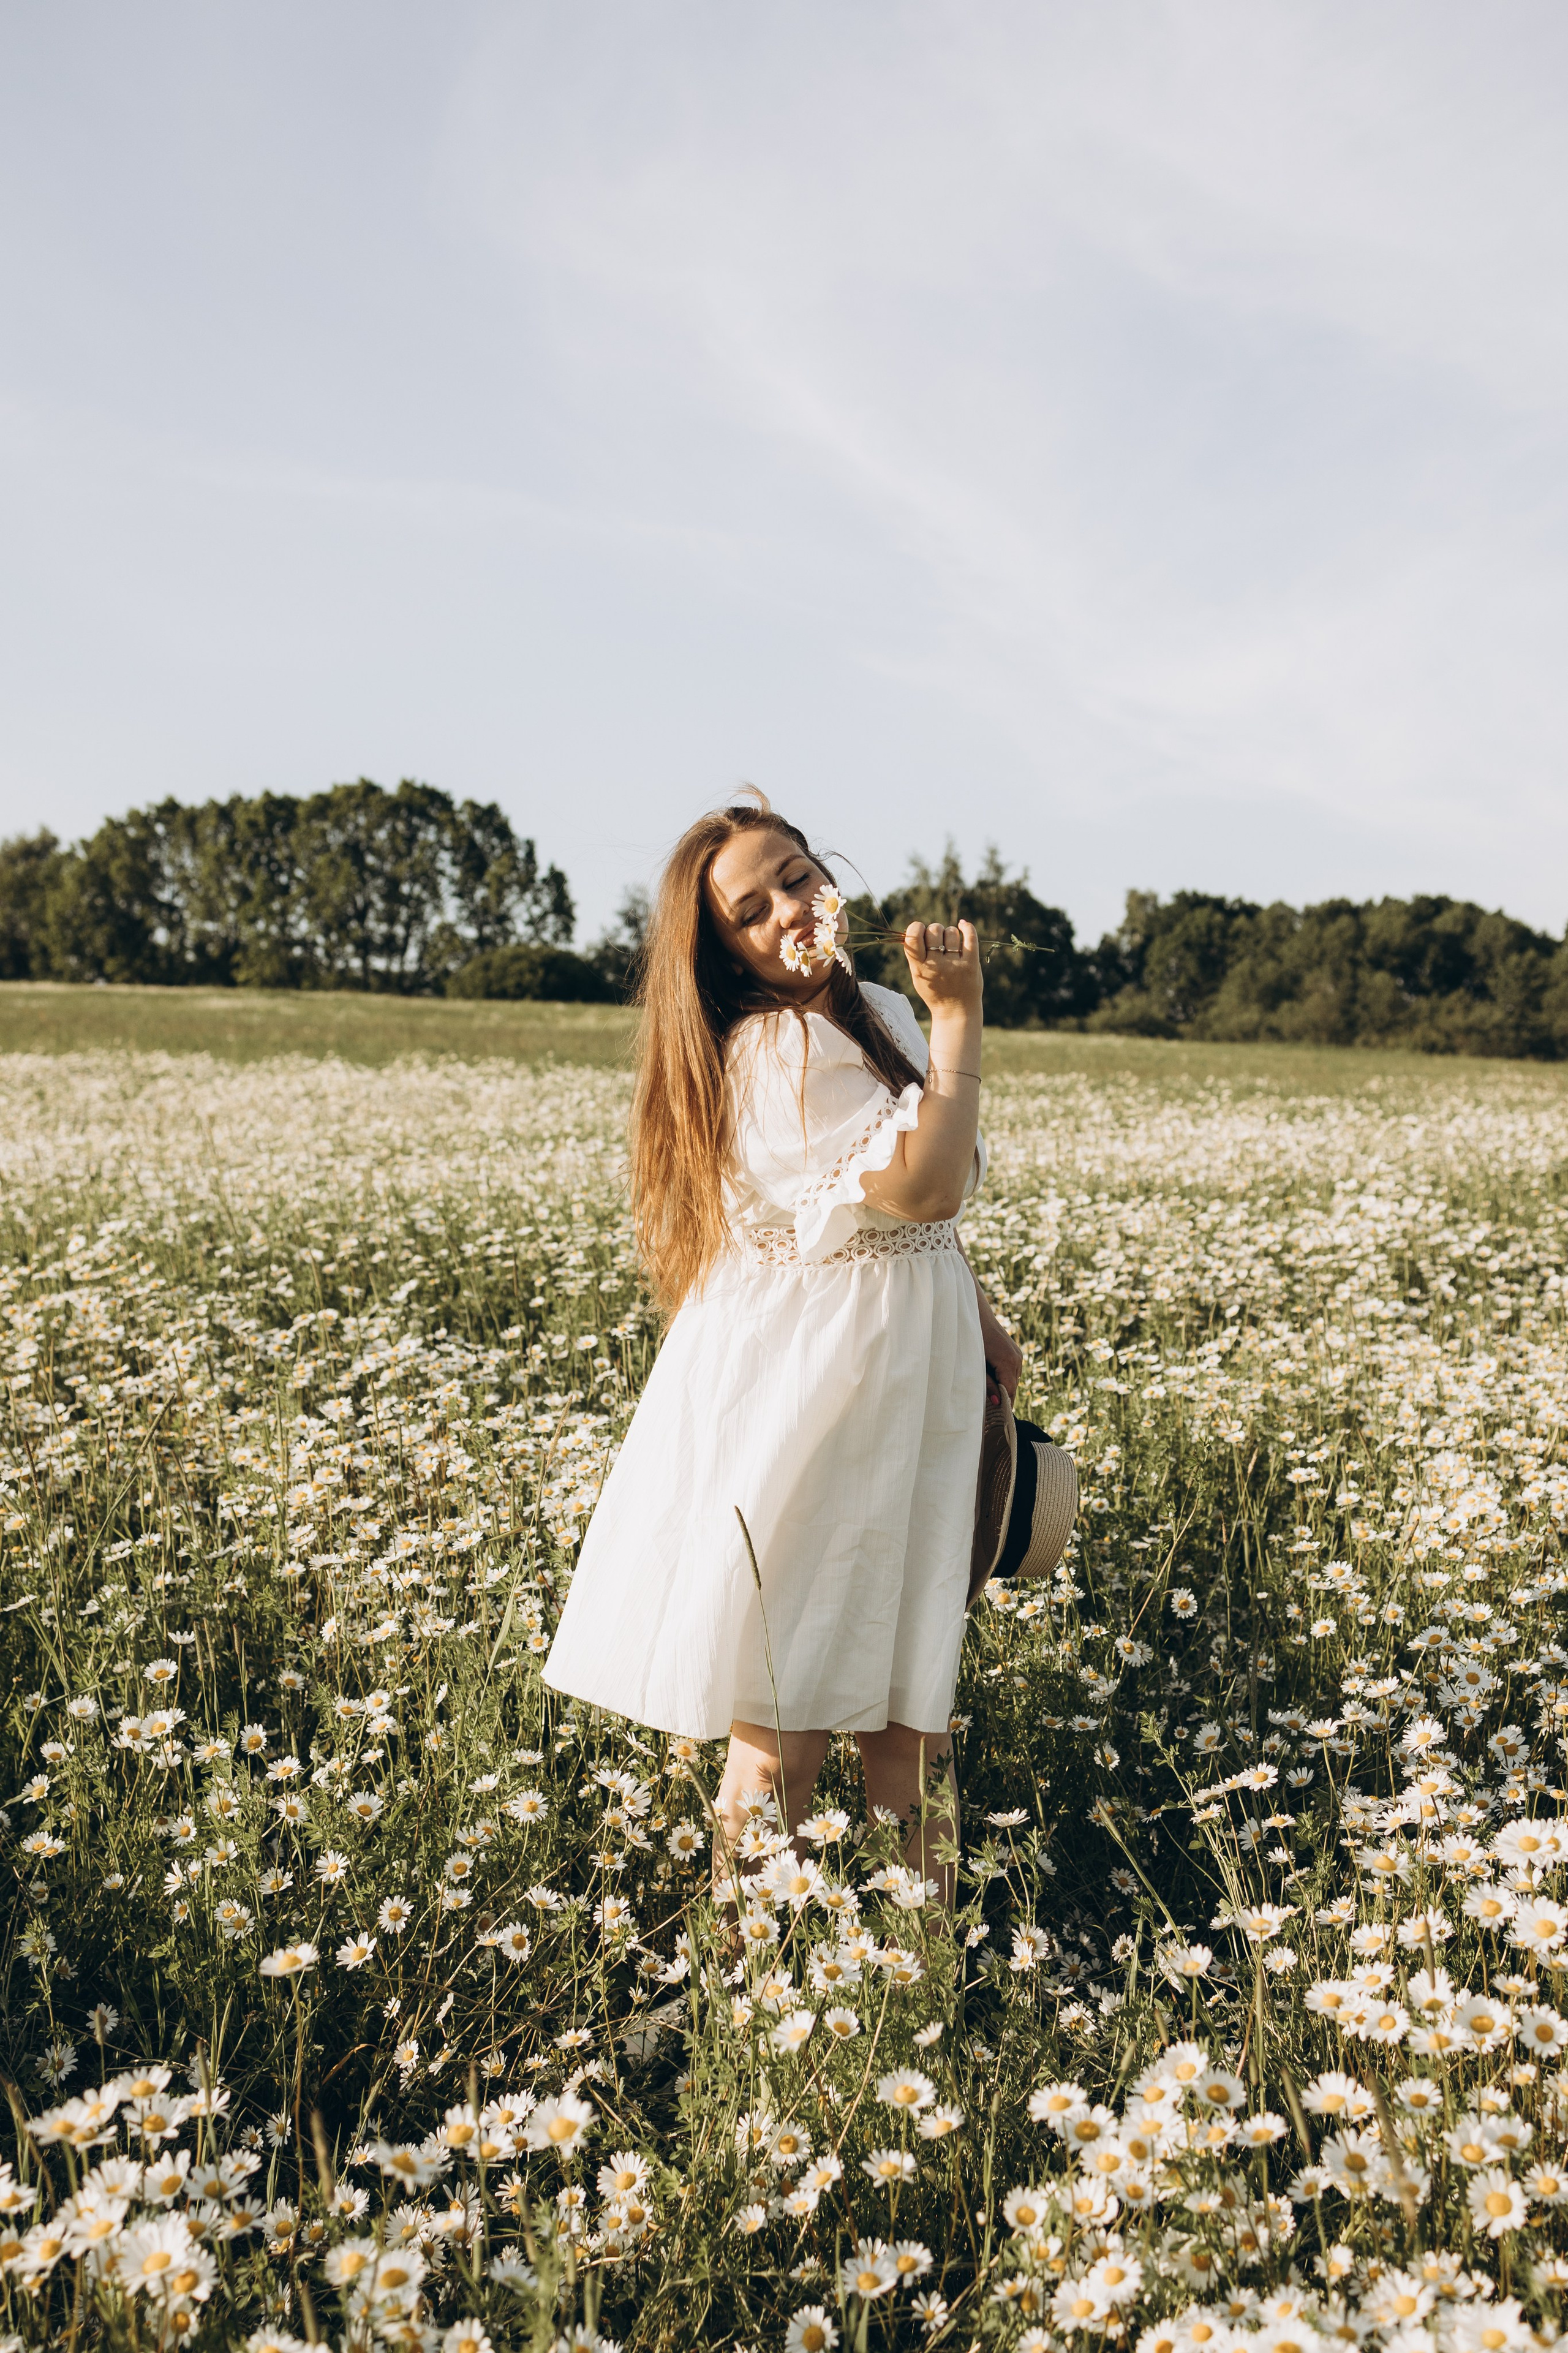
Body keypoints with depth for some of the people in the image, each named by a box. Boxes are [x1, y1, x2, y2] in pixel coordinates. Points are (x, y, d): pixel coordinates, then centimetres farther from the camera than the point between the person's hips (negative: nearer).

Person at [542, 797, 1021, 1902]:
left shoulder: (881, 1014, 11)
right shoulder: (776, 1048, -17)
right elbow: (922, 1188, -24)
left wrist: (978, 1317, 19)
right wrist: (960, 1015, -19)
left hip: (908, 1366, 8)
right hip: (806, 1372, -8)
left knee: (906, 1685, 13)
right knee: (788, 1720, -2)